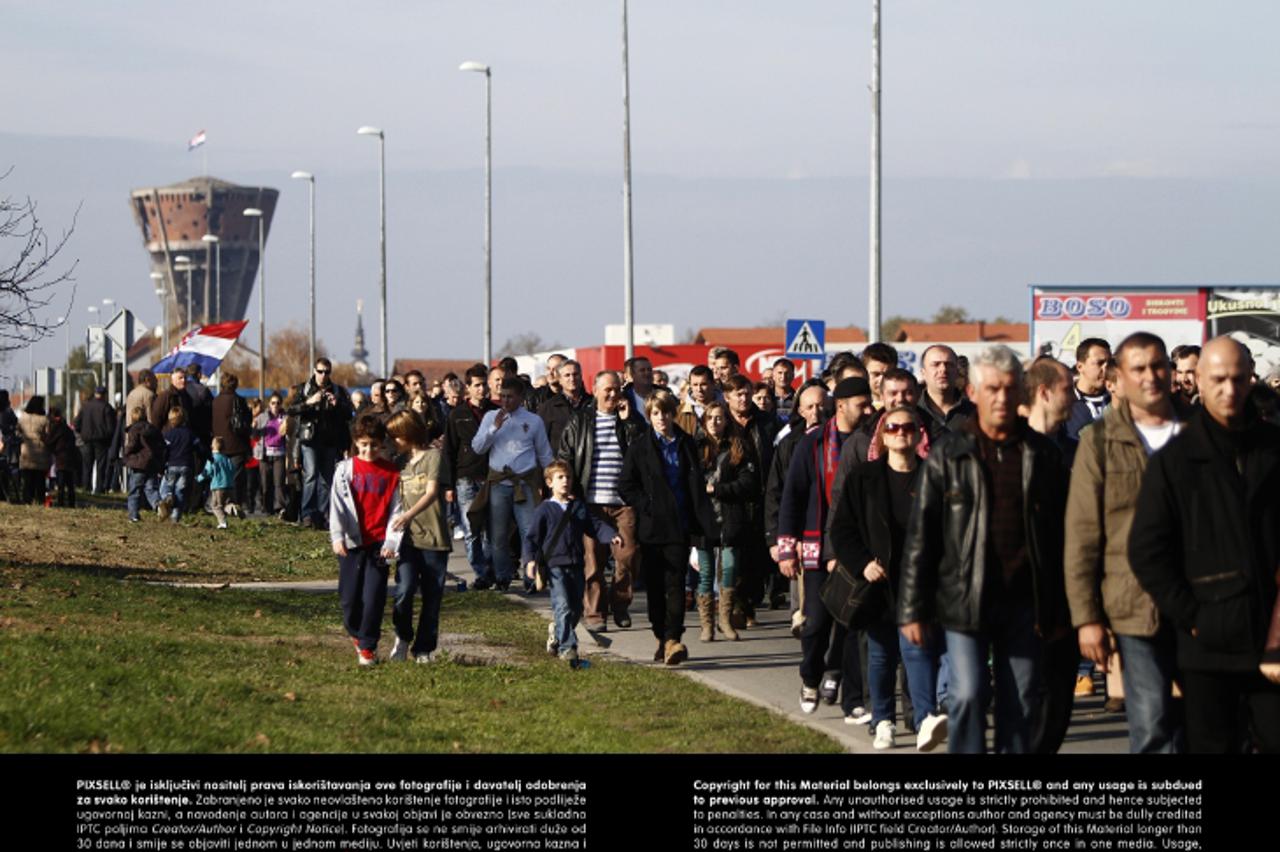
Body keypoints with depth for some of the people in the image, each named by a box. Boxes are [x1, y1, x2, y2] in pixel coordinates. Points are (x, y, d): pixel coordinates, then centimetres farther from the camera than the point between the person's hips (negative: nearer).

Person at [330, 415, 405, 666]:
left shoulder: (391, 473, 4)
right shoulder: (345, 470, 4)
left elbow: (396, 509, 3)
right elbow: (337, 505, -2)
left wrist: (391, 541, -8)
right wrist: (337, 536, -14)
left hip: (379, 544, -1)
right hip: (352, 542, 1)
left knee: (374, 597, -6)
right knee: (350, 597, 4)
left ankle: (367, 647, 4)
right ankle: (356, 634, 30)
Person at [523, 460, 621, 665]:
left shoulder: (578, 508, 13)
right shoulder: (544, 510, 0)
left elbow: (595, 525, 11)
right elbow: (531, 537, -2)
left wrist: (611, 535, -8)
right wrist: (530, 559, -16)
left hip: (576, 565, 5)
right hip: (555, 565, -5)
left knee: (576, 609, 10)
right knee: (563, 607, -15)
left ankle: (557, 633, 35)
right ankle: (567, 648, -17)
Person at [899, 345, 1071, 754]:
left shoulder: (1042, 454, 7)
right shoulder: (948, 455, 1)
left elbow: (1060, 534, 9)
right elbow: (921, 536, 1)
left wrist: (1059, 609, 6)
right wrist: (913, 609, -3)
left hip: (1023, 599, 2)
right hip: (964, 600, -2)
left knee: (1021, 703, 5)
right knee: (968, 694, -9)